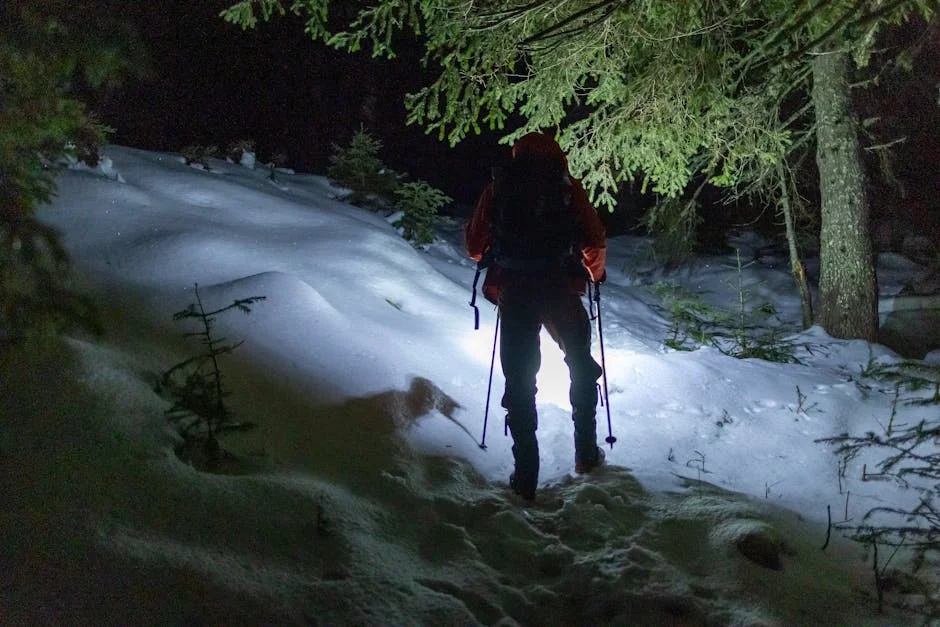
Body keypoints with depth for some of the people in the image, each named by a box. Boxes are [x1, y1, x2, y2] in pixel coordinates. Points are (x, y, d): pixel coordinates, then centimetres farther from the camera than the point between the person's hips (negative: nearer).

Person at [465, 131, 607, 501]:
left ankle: (526, 475, 2)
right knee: (581, 365, 22)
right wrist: (595, 273, 22)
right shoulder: (568, 188, 6)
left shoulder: (497, 187, 9)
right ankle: (586, 453, 25)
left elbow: (475, 243, 9)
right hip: (560, 290, 0)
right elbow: (595, 240, 2)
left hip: (513, 294, 0)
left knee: (519, 380, 6)